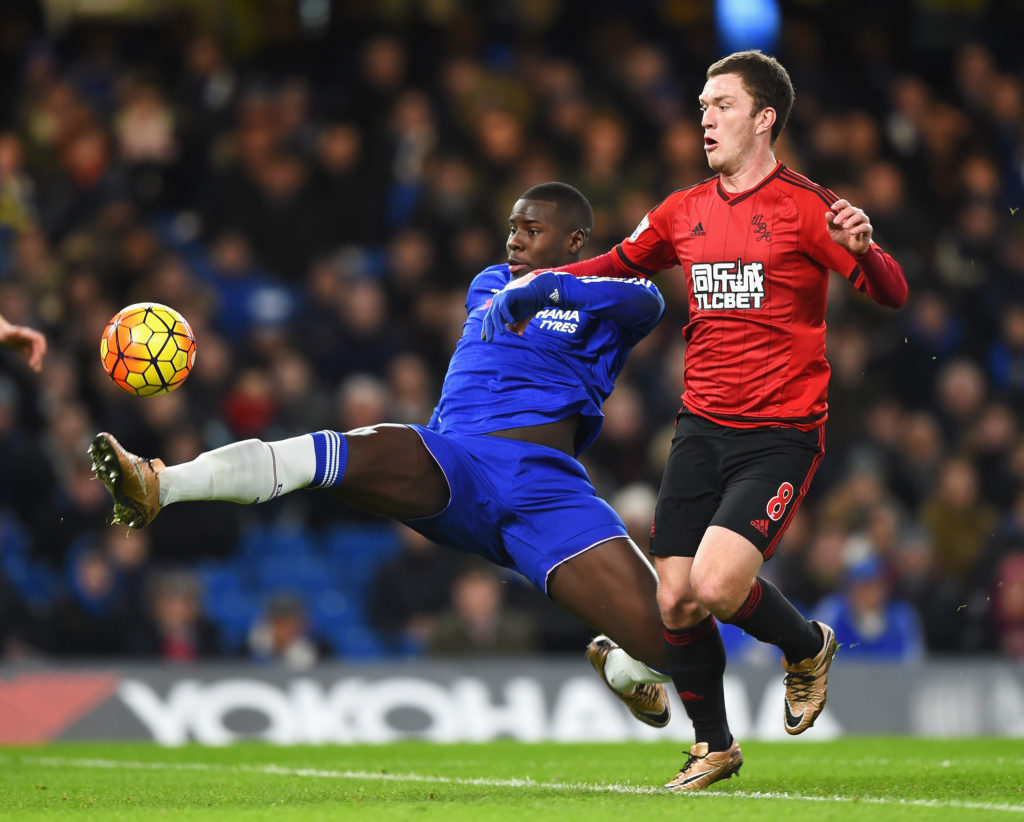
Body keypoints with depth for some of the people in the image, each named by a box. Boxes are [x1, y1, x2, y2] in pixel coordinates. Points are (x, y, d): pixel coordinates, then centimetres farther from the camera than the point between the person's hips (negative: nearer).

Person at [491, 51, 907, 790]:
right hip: (701, 428, 6)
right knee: (674, 602, 0)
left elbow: (891, 293, -15)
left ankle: (807, 645, 13)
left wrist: (863, 250, -37)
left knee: (716, 587, -20)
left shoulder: (804, 207, -6)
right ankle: (715, 747, 22)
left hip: (780, 436, -5)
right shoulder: (685, 212, 11)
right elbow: (620, 264, 29)